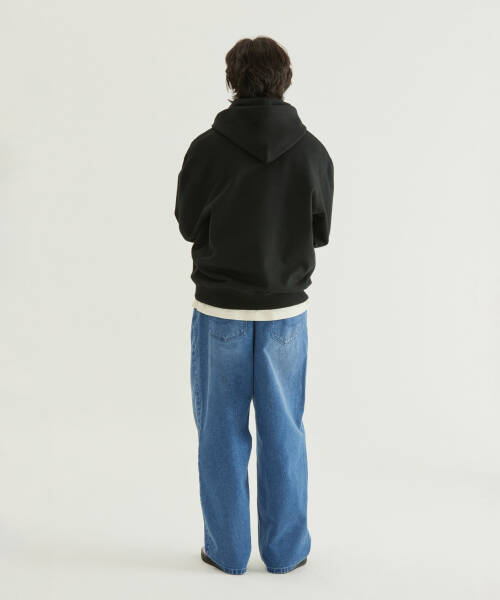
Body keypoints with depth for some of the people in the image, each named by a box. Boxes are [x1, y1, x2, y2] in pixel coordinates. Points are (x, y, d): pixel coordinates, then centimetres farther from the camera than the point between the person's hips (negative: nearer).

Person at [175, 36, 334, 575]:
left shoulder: (207, 148, -11)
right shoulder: (312, 152, -7)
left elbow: (188, 224, 1)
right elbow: (320, 232, 3)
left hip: (219, 311, -1)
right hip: (285, 310, 1)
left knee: (221, 433, 11)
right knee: (282, 433, 12)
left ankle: (227, 550, 21)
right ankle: (285, 550, 22)